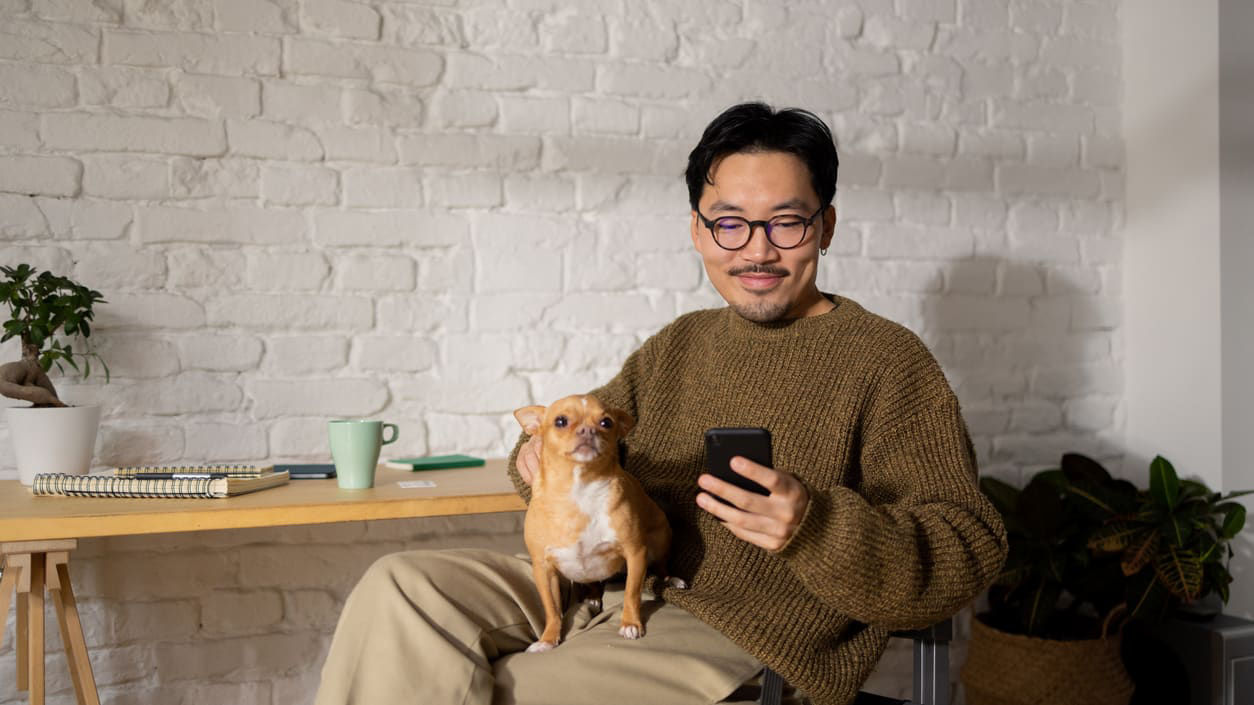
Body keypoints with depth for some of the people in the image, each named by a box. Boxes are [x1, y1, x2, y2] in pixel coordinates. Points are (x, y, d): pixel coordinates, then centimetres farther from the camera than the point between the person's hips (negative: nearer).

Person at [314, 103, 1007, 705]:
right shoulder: (677, 344, 16)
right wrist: (546, 454, -1)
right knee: (398, 587, -10)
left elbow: (969, 556, -10)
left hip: (733, 639, -6)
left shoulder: (886, 358, -5)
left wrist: (817, 527, -29)